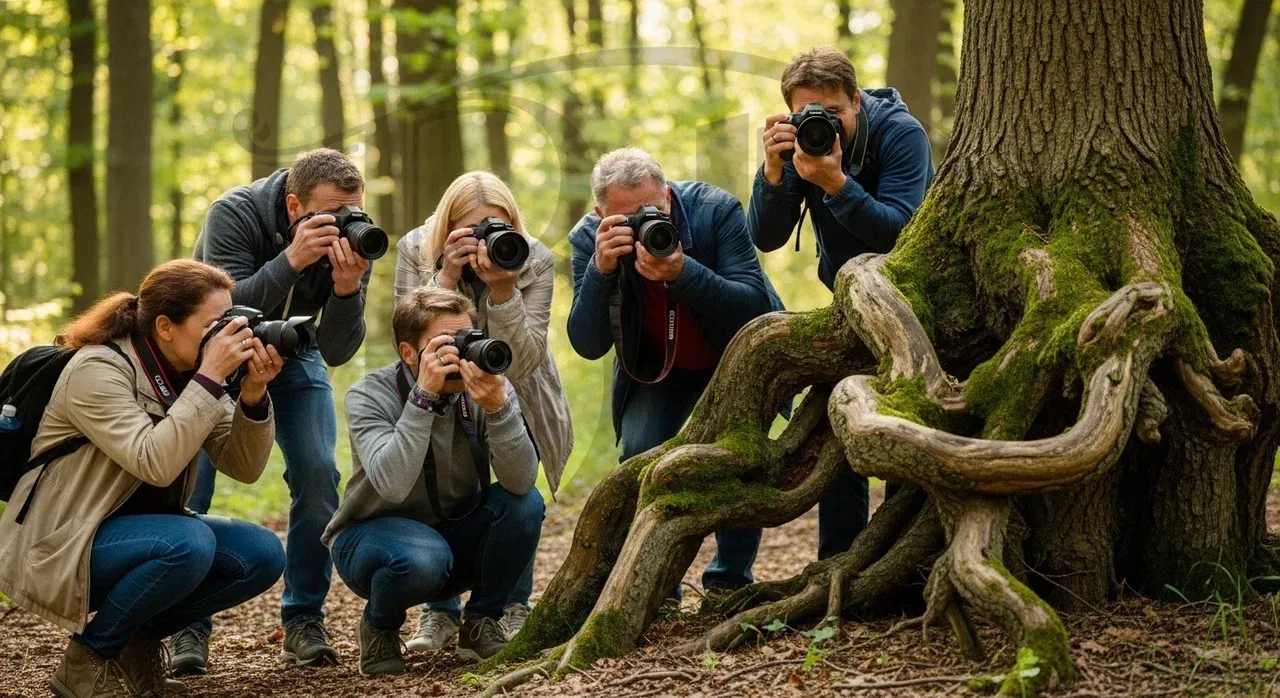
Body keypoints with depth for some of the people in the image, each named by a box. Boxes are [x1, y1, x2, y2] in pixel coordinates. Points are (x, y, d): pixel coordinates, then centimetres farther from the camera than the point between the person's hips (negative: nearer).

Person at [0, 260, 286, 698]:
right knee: (190, 544, -33)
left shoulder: (189, 375, 2)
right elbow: (155, 464, -34)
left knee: (263, 555, -11)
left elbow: (244, 468, -3)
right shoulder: (96, 371, -21)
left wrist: (253, 395, -19)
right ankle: (90, 656, -11)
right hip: (61, 546, -8)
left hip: (144, 530, 8)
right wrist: (211, 378, -33)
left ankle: (140, 638, 6)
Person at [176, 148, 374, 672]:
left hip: (292, 353, 2)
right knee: (191, 475, -14)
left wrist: (347, 286, -43)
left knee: (317, 474, -13)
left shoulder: (355, 240, -22)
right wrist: (291, 260, -51)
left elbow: (336, 352, -25)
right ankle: (188, 626, -5)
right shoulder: (233, 214, -31)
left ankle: (304, 620, 0)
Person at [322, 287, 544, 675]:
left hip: (455, 534, 4)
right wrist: (424, 395, -39)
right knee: (424, 557, -37)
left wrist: (497, 407, -41)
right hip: (371, 536, -4)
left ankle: (481, 624, -1)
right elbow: (392, 485, -38)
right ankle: (379, 629, -2)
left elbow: (520, 481, -27)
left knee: (525, 503, -24)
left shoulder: (488, 388, -13)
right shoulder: (370, 396, -20)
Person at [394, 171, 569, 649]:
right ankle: (440, 611, -3)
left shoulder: (534, 261, -23)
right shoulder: (415, 252, -21)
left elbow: (520, 363, -29)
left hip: (515, 397, 0)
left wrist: (503, 289, -43)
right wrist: (446, 278, -40)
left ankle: (515, 608, 2)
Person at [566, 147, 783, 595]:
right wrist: (601, 269, -41)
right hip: (653, 369, 2)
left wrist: (682, 273, -47)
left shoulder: (717, 210, -26)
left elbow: (755, 308, -33)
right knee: (640, 456, -19)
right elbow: (588, 346, -25)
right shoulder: (589, 239, -20)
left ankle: (730, 579, -2)